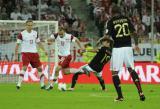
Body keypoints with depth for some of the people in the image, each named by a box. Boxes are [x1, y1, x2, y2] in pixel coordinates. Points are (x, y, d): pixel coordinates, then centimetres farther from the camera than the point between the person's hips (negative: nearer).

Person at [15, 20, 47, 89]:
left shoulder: (35, 33, 8)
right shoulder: (22, 34, -6)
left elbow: (38, 43, 19)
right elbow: (17, 45, -3)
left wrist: (44, 50, 9)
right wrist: (16, 55, -7)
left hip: (34, 53, 5)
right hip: (25, 53, -5)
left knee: (39, 68, 3)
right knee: (24, 67, -21)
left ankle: (42, 84, 13)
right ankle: (19, 84, -19)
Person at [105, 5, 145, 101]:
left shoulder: (111, 22, -3)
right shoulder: (126, 19, 8)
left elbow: (107, 36, -12)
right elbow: (134, 32, 6)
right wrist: (136, 44, 15)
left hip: (117, 49, -4)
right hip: (128, 47, 4)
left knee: (114, 72, 4)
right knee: (131, 69, 13)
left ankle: (120, 96, -2)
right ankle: (140, 92, 0)